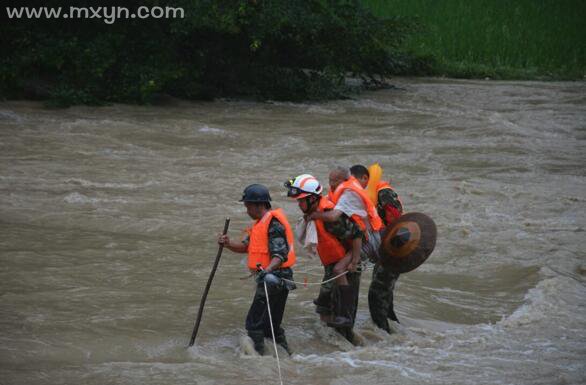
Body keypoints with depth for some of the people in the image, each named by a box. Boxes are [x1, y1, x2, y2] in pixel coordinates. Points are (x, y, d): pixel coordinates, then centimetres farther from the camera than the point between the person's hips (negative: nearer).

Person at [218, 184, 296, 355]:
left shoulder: (273, 223, -15)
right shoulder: (261, 223, 17)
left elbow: (280, 255, -23)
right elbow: (246, 246, 15)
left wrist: (267, 270, -39)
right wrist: (228, 243, -3)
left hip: (275, 278, -11)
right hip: (269, 278, 11)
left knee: (254, 323, -9)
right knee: (271, 325, 17)